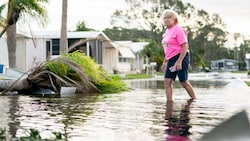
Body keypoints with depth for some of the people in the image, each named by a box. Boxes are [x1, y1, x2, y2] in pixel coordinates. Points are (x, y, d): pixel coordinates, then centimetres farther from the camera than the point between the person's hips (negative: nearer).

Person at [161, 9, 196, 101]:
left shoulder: (177, 29, -10)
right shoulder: (167, 31, 15)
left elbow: (185, 46, -16)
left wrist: (179, 61, -23)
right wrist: (164, 62, 21)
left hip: (181, 57, -8)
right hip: (171, 59, 8)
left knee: (183, 81, -2)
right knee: (167, 81, -1)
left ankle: (195, 100, 14)